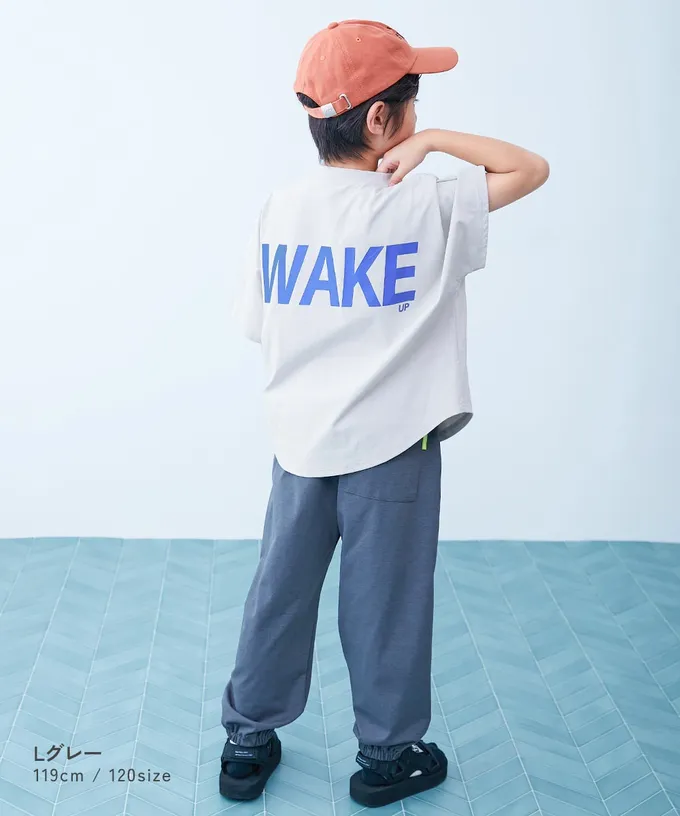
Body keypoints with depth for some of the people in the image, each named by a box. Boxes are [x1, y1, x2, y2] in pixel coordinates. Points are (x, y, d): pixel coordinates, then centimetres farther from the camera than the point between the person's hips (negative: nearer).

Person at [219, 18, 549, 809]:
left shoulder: (278, 211, -3)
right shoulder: (426, 208, -14)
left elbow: (257, 325, 4)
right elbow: (531, 168, -4)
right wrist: (432, 142, -8)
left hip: (299, 440, 4)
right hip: (392, 445, -4)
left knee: (280, 593, 16)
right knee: (385, 603, 11)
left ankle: (247, 745, 31)